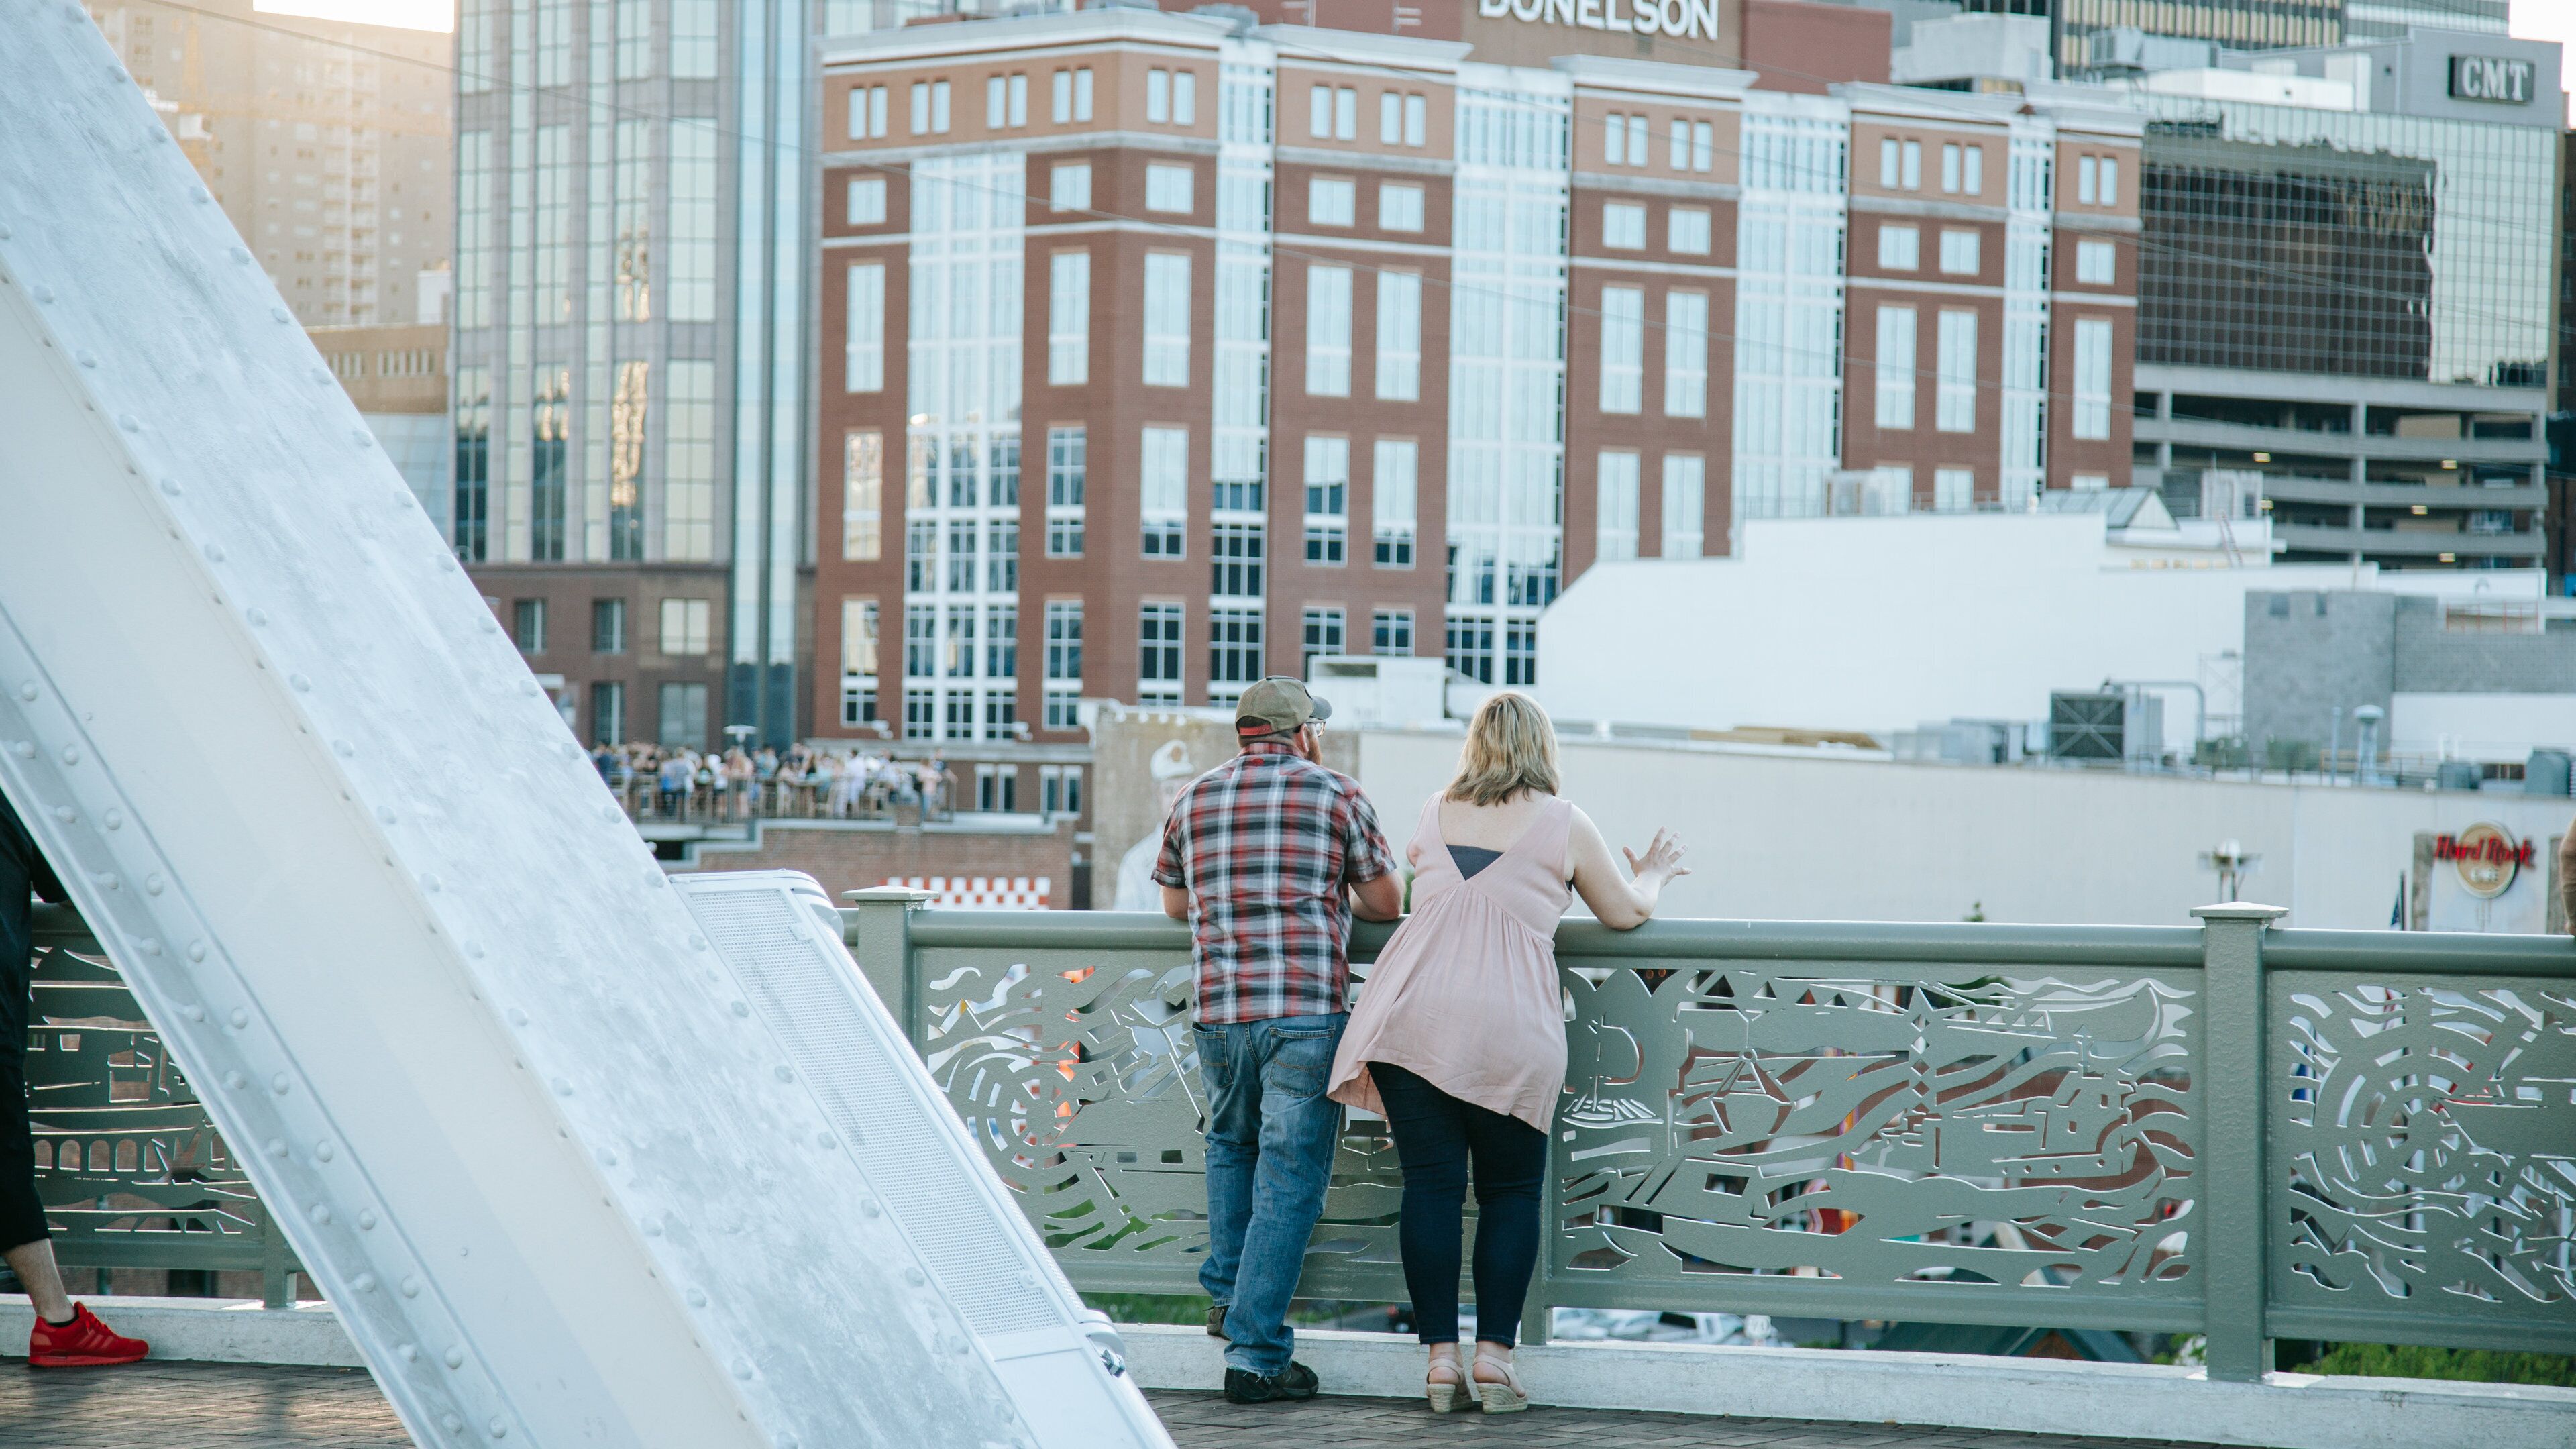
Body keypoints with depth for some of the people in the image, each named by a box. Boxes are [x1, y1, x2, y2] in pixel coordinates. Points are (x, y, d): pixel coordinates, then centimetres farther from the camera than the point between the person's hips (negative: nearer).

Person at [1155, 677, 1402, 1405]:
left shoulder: (1195, 800, 13)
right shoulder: (1337, 795, 3)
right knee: (1289, 1178, -1)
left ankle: (1227, 1296, 29)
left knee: (1231, 1146, 29)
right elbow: (1387, 903, 7)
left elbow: (1174, 902, 24)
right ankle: (1254, 1352, -5)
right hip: (1306, 1015, -4)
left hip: (1219, 1015, 4)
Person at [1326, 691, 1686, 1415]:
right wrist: (1653, 875, 38)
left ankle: (1440, 1357, 2)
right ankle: (1494, 1355, 3)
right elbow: (1626, 913, 16)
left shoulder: (1434, 816, 16)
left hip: (1413, 1016, 3)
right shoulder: (1564, 823, 6)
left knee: (1430, 1185, 4)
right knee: (1510, 1190, 8)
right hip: (1506, 1031, -2)